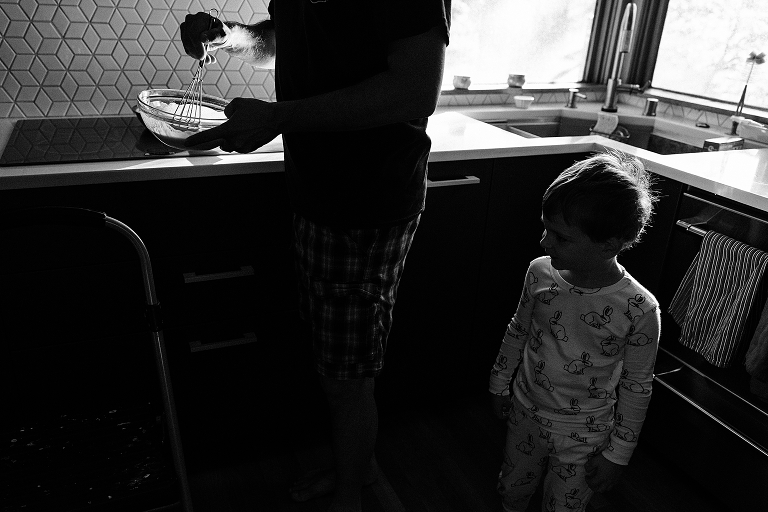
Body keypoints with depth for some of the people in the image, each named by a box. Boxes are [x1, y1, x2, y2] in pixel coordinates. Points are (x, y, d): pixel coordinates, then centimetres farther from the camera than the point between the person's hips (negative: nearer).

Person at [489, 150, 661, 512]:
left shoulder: (640, 309, -25)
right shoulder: (539, 272, -15)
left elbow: (636, 387, -12)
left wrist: (617, 453, -5)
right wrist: (500, 383, 12)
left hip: (583, 437, -3)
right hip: (525, 413, 3)